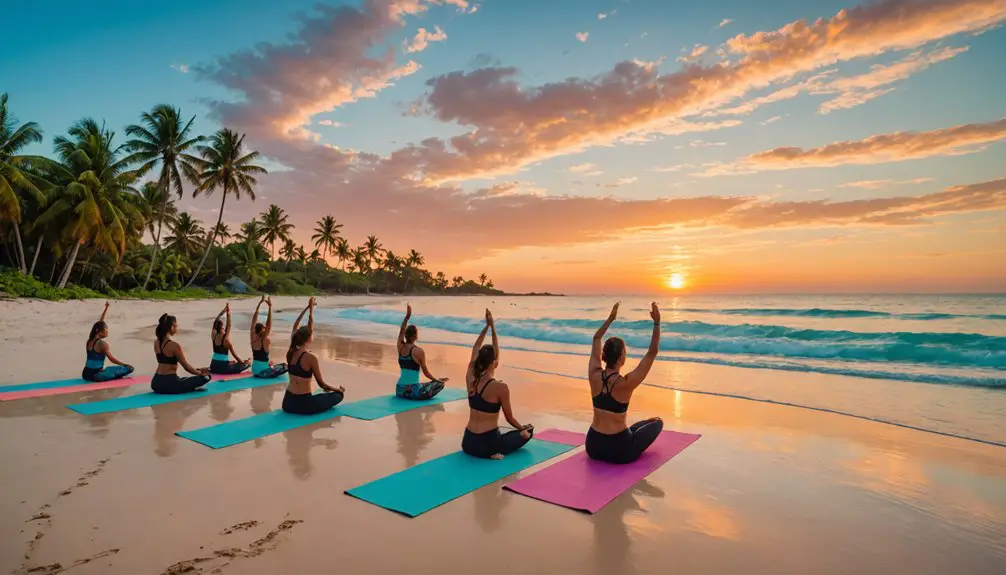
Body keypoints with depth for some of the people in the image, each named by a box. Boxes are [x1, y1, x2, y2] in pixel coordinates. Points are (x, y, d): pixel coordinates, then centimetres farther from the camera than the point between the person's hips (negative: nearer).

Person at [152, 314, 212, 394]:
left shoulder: (156, 343, 6)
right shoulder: (174, 345, -18)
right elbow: (186, 366, -10)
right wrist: (200, 373, 9)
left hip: (156, 383, 8)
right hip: (169, 384, -8)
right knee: (206, 376, -3)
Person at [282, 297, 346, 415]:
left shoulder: (291, 352, 0)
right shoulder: (311, 357, -19)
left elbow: (295, 326, 13)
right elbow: (322, 384, -11)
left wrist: (308, 308, 15)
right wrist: (338, 389, 5)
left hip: (287, 403, 7)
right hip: (303, 404, -7)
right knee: (339, 395, 11)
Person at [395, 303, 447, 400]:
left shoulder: (400, 347, -1)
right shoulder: (419, 351, -14)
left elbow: (401, 331, 15)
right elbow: (426, 372, -5)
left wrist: (407, 316, 12)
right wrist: (437, 380, 11)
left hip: (399, 390, 8)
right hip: (413, 391, -8)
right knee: (440, 384, 9)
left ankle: (406, 395, 19)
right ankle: (417, 397, 5)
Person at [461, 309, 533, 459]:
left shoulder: (470, 380, -4)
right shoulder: (500, 388, -19)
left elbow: (475, 349, 9)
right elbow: (509, 418, -6)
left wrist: (488, 326, 11)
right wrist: (523, 429, 13)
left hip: (468, 443, 8)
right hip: (486, 445, -8)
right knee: (528, 431, 16)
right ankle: (497, 451, 4)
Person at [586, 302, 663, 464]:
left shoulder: (594, 375, -9)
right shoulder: (626, 383, -22)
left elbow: (596, 339, 7)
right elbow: (652, 352, -17)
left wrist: (611, 318, 12)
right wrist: (657, 322, -14)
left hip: (592, 446, 6)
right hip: (619, 450, -5)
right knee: (657, 422, 19)